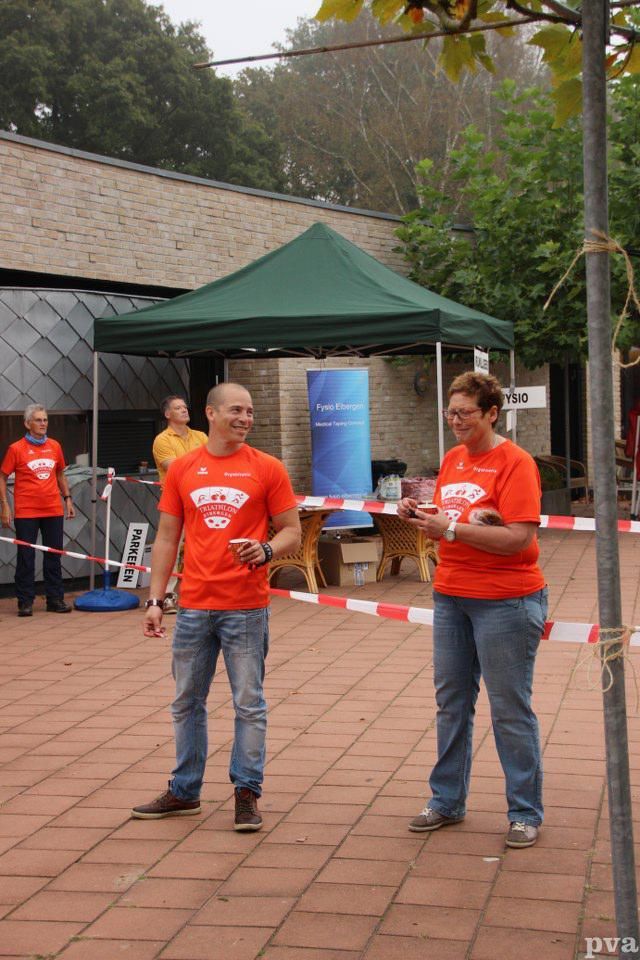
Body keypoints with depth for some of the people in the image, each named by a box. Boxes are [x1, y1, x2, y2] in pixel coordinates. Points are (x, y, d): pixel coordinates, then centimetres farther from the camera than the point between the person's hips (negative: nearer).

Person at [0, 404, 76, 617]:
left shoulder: (54, 446, 7)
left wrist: (67, 499, 14)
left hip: (53, 511, 4)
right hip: (26, 512, -4)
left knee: (54, 556, 9)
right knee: (26, 557, 1)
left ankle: (55, 599, 17)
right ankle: (25, 601, 9)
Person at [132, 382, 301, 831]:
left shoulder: (267, 468, -1)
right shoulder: (182, 469, 6)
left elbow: (292, 531, 2)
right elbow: (167, 538, 9)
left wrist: (266, 549, -20)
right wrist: (155, 599, 4)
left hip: (247, 608, -3)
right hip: (194, 606, 3)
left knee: (249, 704, 4)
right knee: (187, 702, 13)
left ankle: (247, 793, 17)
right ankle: (184, 791, 27)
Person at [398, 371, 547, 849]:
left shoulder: (514, 463, -13)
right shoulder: (452, 459, 10)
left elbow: (519, 538, -22)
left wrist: (450, 529, -25)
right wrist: (422, 515, -4)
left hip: (505, 601, -7)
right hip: (451, 595, 7)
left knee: (510, 709, 1)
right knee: (451, 702, 15)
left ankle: (526, 813, 14)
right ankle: (447, 801, 27)